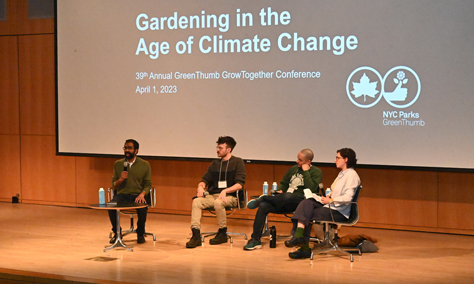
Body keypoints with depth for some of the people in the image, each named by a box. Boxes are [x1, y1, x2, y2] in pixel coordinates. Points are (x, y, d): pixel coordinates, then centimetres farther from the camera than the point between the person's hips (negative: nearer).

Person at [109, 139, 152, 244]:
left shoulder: (145, 165, 4)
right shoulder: (118, 164, 9)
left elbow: (148, 184, 4)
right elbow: (114, 185, 11)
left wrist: (142, 194, -17)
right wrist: (121, 179, -12)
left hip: (138, 195, -2)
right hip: (122, 194, 2)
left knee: (142, 208, -35)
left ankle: (140, 233, -6)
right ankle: (116, 232, -5)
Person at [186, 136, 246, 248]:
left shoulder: (237, 162, 2)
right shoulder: (215, 164, 18)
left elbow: (240, 184, -8)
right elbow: (205, 179, 18)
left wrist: (225, 191, -22)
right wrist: (201, 186, -6)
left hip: (230, 196, -5)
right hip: (212, 195, 5)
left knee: (218, 203, -38)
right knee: (196, 201, -24)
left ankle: (222, 234, -17)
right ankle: (196, 235, -31)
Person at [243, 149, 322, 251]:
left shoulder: (316, 172, 1)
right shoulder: (294, 169, 21)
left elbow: (311, 189, -15)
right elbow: (284, 183, 30)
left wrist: (305, 171, -11)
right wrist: (279, 191, 8)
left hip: (300, 201, -6)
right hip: (286, 203, 6)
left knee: (287, 196, -40)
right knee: (263, 206, -19)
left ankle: (262, 199, -12)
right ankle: (255, 240, -18)